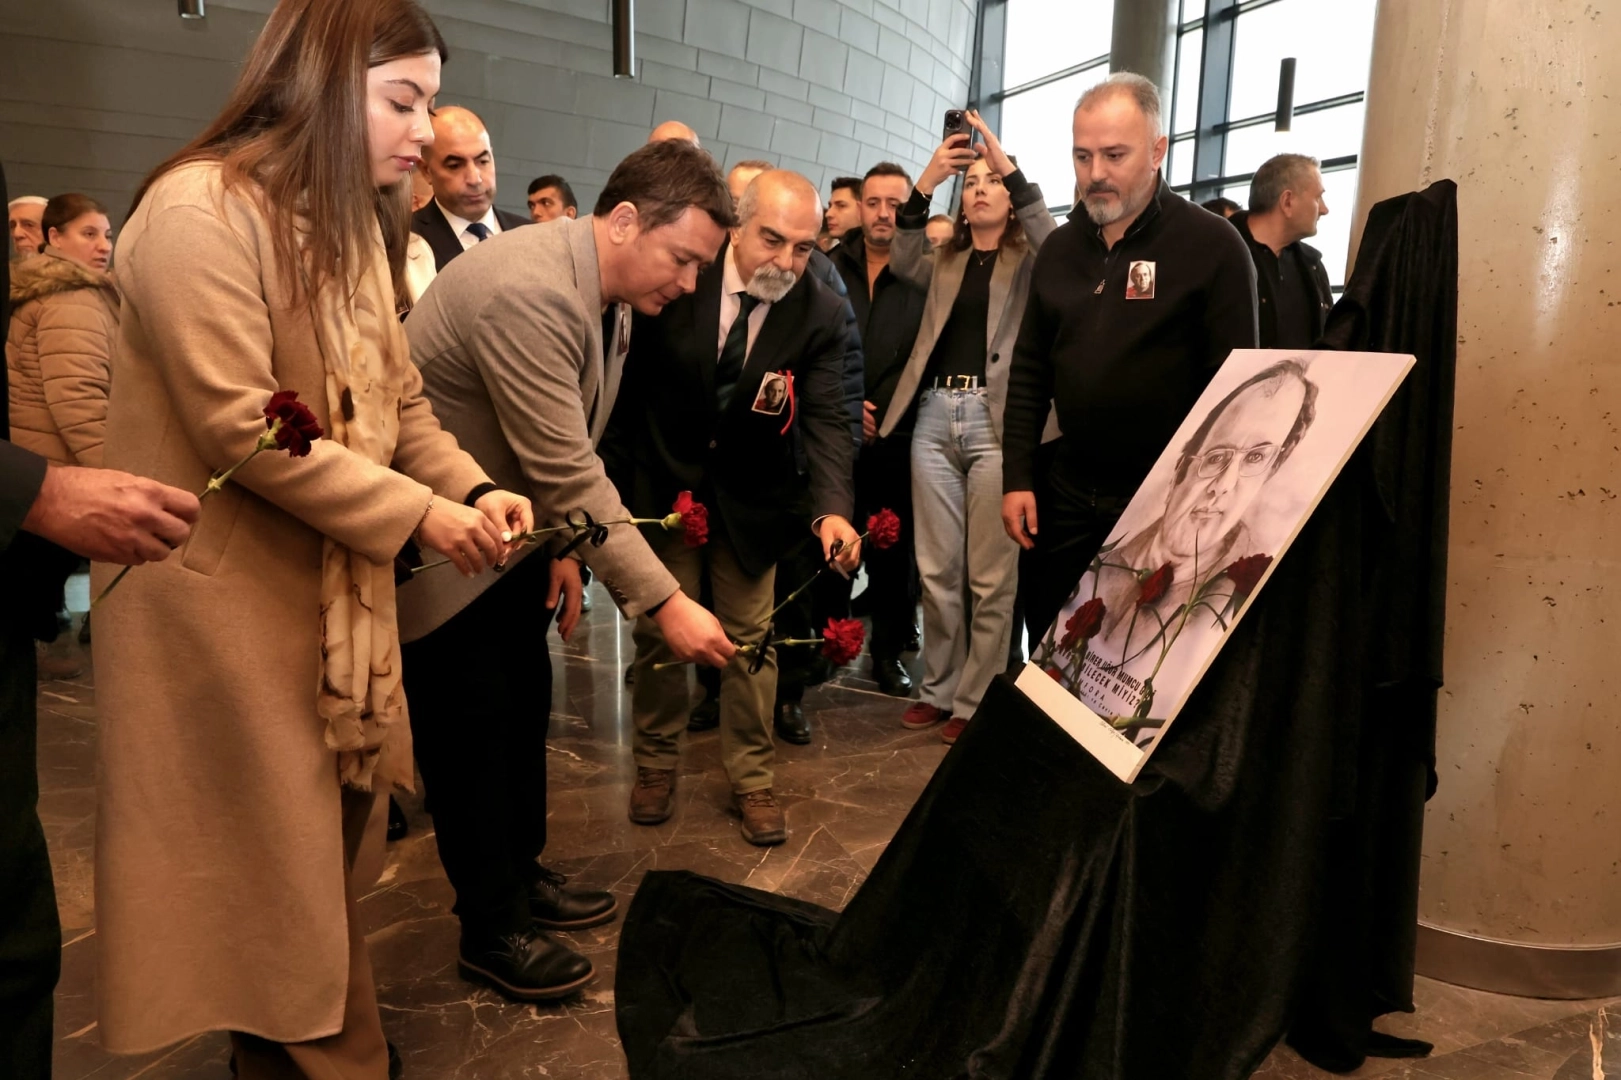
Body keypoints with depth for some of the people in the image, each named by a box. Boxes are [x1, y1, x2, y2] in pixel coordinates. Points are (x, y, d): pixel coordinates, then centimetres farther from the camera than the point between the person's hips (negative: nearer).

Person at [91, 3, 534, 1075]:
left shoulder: (352, 225, 13)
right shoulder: (200, 211, -16)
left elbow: (397, 398, 10)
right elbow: (240, 426, -21)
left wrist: (473, 487, -7)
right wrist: (416, 514, -18)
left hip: (339, 593, 8)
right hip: (233, 604, -7)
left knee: (323, 846, 14)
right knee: (279, 871, 6)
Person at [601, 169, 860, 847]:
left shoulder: (821, 314, -15)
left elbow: (826, 419, -20)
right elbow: (628, 381, -8)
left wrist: (832, 509, -37)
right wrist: (611, 477, -6)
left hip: (751, 495, 1)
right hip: (662, 483, 0)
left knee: (750, 638, 8)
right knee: (658, 631, 10)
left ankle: (752, 780, 25)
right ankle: (656, 763, 31)